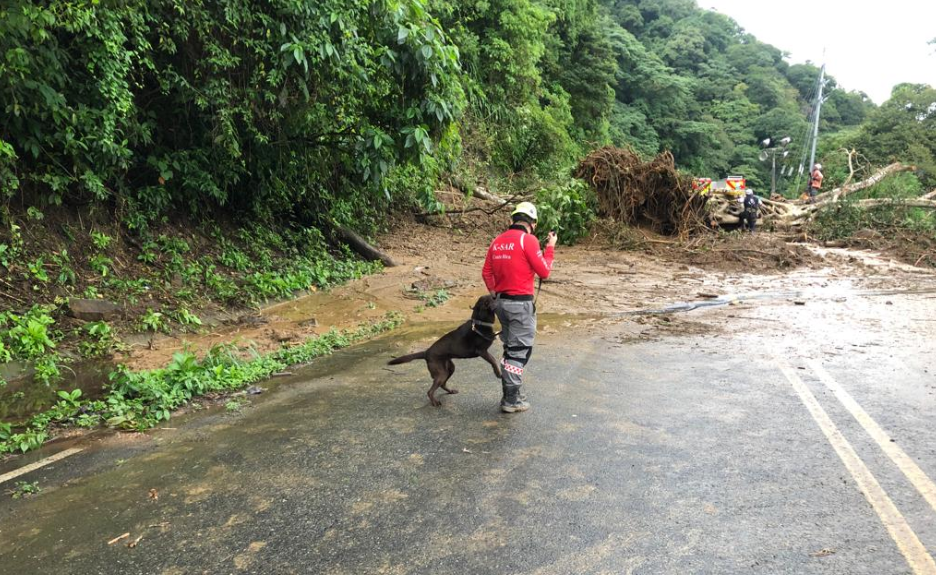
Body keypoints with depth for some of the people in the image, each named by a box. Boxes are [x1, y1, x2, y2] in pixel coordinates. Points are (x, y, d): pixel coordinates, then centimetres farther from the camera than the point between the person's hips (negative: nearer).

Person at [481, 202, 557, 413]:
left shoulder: (497, 241, 9)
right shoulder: (528, 240, -12)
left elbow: (486, 273, 13)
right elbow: (544, 272, -8)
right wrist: (550, 247, 4)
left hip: (501, 301, 7)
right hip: (521, 303, -7)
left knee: (510, 348, 19)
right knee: (520, 350, 1)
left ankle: (510, 392, 27)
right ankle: (511, 400, 5)